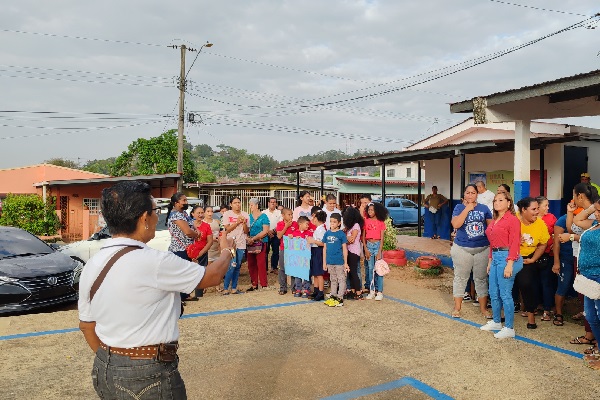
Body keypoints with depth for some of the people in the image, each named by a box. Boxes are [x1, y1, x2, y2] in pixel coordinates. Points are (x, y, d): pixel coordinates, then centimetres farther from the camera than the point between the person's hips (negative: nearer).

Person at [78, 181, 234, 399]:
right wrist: (227, 251, 10)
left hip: (105, 371, 7)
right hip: (149, 376, -7)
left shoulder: (91, 266, -2)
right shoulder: (154, 262, -23)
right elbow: (212, 276, -10)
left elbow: (87, 325, 8)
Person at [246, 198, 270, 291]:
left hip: (260, 243, -5)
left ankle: (264, 285, -1)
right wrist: (247, 238, -8)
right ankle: (254, 284, 14)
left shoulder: (263, 216, -1)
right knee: (251, 264, 6)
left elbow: (265, 231, -9)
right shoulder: (249, 216, 13)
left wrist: (253, 238, -14)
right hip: (250, 243, 5)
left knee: (261, 264, -7)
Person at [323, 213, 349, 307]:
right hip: (330, 262, 5)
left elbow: (345, 249, -4)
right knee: (333, 280, 17)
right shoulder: (327, 233, 4)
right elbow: (325, 248, 9)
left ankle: (340, 298, 9)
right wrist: (324, 262, 9)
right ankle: (333, 296, 27)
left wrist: (346, 263, -5)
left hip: (339, 261, -4)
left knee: (341, 280, 2)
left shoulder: (341, 234, -7)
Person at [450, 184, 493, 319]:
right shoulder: (459, 208, 1)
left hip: (483, 249, 2)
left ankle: (483, 308, 19)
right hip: (462, 249, -1)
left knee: (481, 278, 9)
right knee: (461, 277, 7)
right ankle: (457, 308, 17)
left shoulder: (484, 208, 6)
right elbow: (455, 224, -15)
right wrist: (467, 209, -14)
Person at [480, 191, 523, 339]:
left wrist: (509, 264, -18)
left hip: (506, 257, -8)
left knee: (505, 294, -5)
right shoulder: (494, 221, 17)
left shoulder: (512, 219, -7)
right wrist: (490, 261, 17)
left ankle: (509, 328, 4)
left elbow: (514, 243, -13)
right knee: (493, 293, 13)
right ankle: (496, 322, 28)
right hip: (495, 257, 8)